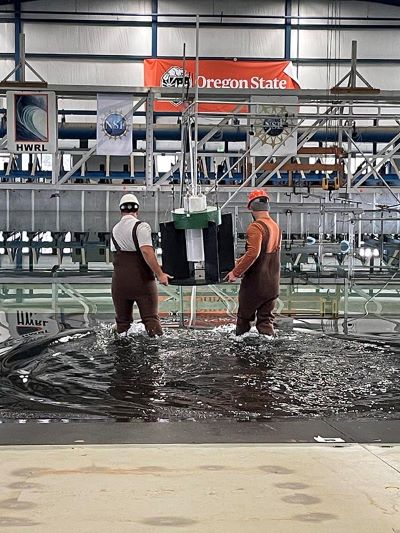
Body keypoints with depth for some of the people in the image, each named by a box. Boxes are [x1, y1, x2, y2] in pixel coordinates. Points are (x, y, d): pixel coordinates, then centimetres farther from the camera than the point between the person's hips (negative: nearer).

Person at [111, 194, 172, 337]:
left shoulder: (114, 230, 11)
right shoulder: (141, 227, -9)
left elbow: (116, 254, 14)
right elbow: (147, 252, -20)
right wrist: (160, 274, -19)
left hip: (119, 282, 5)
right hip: (142, 281, -5)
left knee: (122, 321, 11)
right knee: (151, 318, 0)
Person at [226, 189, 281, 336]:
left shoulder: (256, 227, -18)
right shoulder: (275, 226, 8)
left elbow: (253, 253, -30)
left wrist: (236, 272, -23)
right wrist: (242, 260, 27)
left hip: (254, 284, -7)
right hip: (272, 285, 7)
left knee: (244, 318, 10)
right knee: (266, 320, 11)